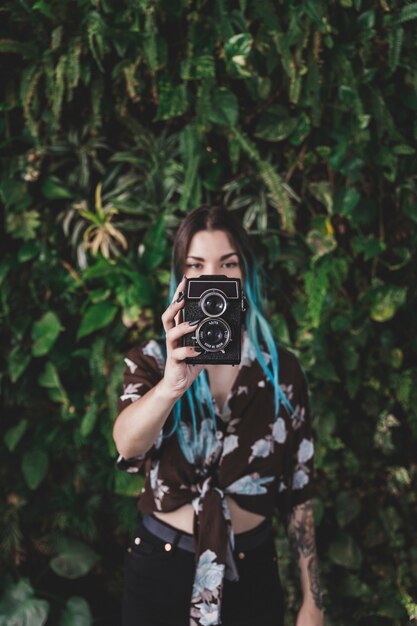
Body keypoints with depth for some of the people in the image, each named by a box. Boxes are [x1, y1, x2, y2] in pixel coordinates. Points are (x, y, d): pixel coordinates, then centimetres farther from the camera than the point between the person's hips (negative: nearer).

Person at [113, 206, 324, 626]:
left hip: (250, 572, 1)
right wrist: (173, 382, -45)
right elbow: (126, 444, -26)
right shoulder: (151, 360, -5)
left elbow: (298, 490, 2)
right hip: (160, 571, 0)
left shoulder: (282, 370, -2)